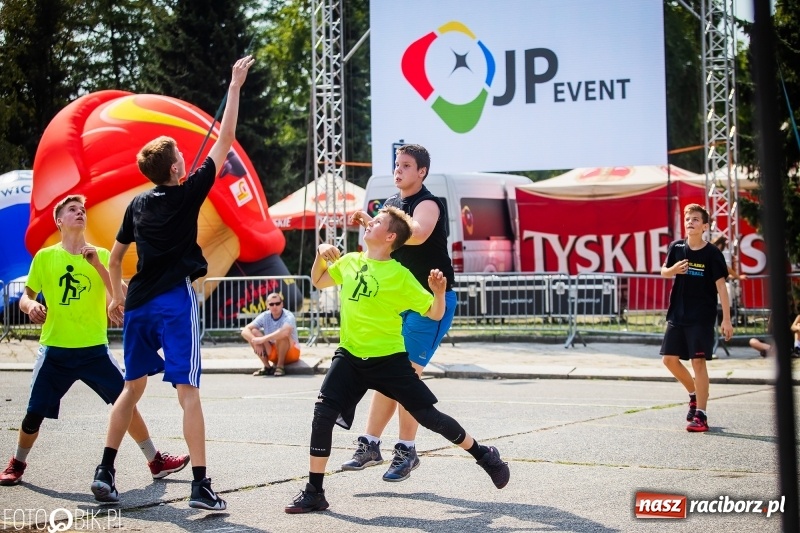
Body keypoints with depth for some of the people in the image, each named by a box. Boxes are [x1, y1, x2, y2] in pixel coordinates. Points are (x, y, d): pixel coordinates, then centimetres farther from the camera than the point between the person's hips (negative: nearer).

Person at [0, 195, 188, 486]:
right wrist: (31, 306, -15)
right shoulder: (45, 257, 3)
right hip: (55, 351, -1)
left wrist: (97, 265, -18)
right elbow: (25, 297, 8)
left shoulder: (101, 255, 4)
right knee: (34, 413, 0)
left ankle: (156, 461, 9)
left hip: (94, 350, 1)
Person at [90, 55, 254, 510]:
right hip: (175, 301, -6)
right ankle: (201, 485, -10)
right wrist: (235, 86, 4)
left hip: (139, 303, 6)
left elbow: (115, 257, 21)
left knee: (133, 387, 18)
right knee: (188, 391, -7)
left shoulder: (138, 205, 12)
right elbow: (224, 141, -1)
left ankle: (106, 471, 15)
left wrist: (117, 295, 33)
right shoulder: (188, 195, -3)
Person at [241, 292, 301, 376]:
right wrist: (256, 343, -31)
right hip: (273, 353, 5)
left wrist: (263, 339, -42)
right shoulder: (264, 316, -7)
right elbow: (245, 331, -13)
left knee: (282, 335, -34)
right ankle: (267, 366, -12)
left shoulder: (288, 316, -21)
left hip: (292, 352, -5)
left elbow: (285, 331, -44)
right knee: (253, 332, -14)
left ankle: (280, 366, -18)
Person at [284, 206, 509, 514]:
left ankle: (484, 456, 22)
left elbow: (434, 314, -8)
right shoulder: (348, 262, 4)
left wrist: (439, 293, -28)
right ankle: (314, 493, -3)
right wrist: (321, 255, 4)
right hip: (350, 356, 4)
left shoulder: (399, 275, -10)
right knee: (323, 413, -12)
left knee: (428, 416, -1)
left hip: (389, 359, -4)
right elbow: (318, 281, 22)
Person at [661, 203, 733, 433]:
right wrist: (673, 270, -10)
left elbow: (721, 287, -9)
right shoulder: (676, 247, 1)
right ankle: (694, 394, 31)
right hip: (677, 315, 5)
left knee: (698, 362, -8)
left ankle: (700, 416, -3)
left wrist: (726, 320, -14)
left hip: (702, 317, -5)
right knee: (669, 359, 7)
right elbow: (664, 272, 15)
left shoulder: (712, 253, -9)